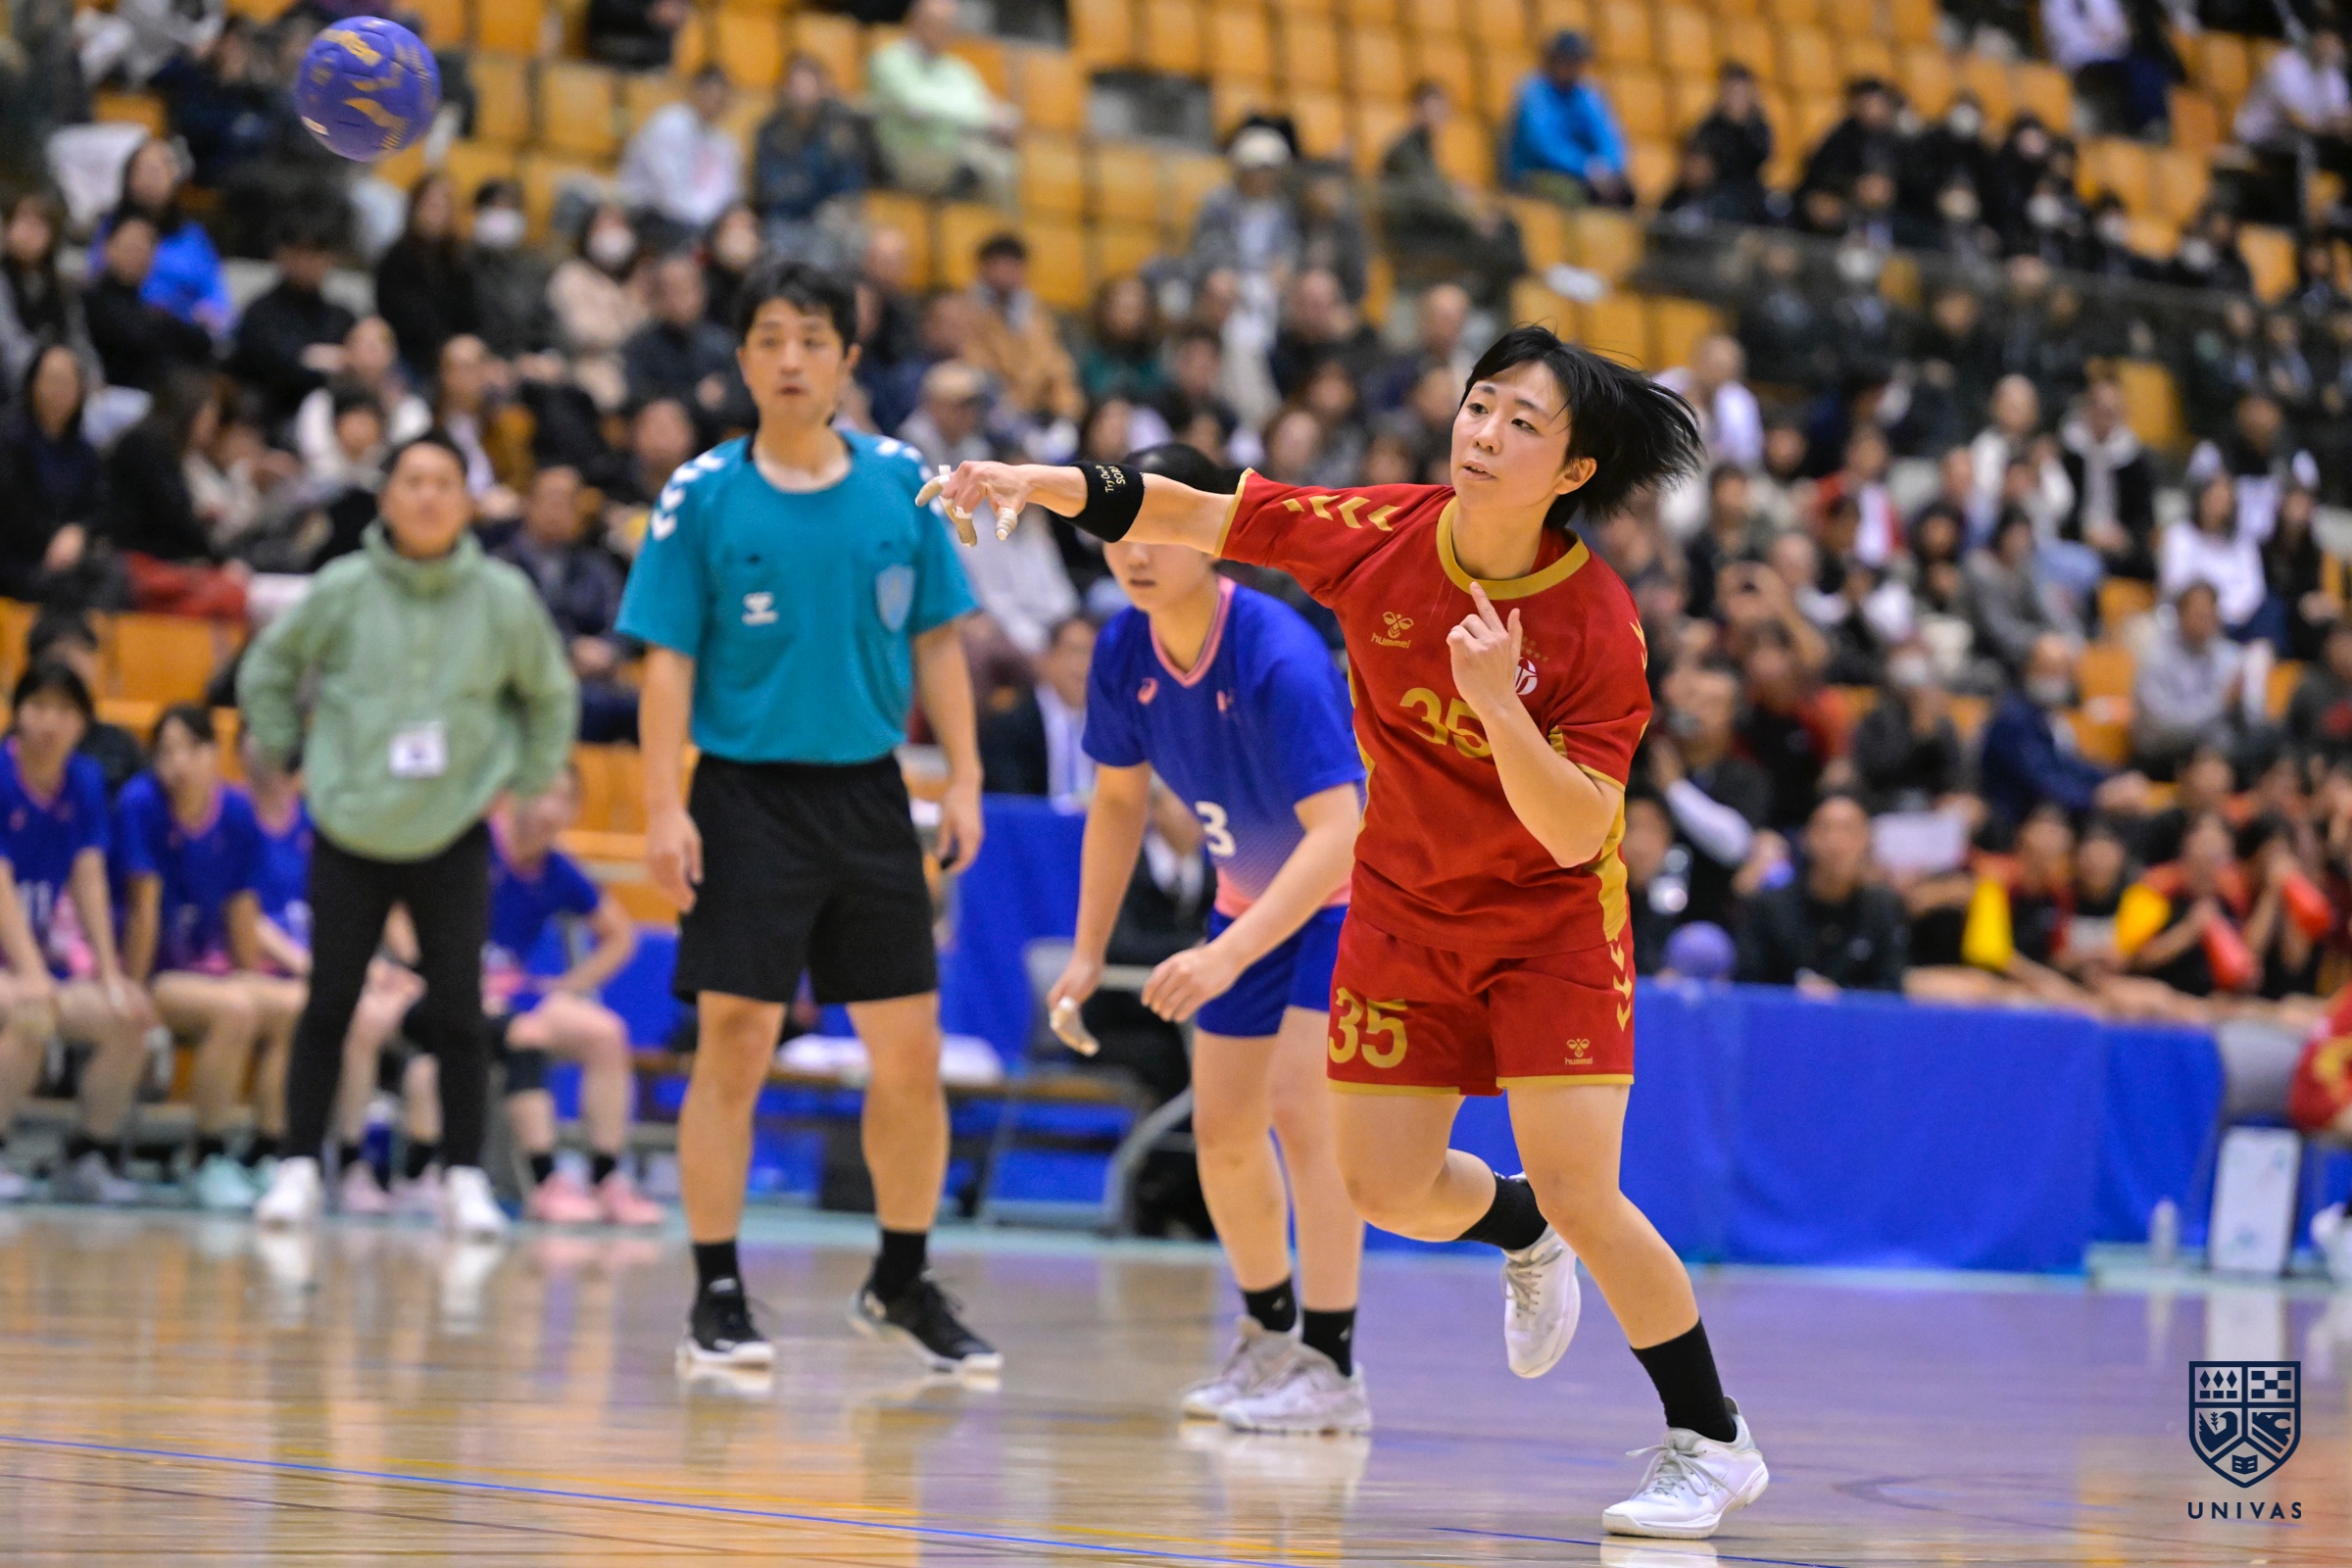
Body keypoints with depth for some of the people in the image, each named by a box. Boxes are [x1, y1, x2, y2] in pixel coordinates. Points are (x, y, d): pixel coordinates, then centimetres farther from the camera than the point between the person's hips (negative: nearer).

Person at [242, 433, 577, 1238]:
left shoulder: (504, 598, -3)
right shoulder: (343, 590, -5)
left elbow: (550, 695, 14)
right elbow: (268, 668, 11)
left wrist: (526, 779, 9)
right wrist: (280, 753, 6)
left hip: (454, 838, 0)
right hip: (350, 832, 0)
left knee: (457, 1012, -1)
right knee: (329, 1003, 3)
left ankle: (466, 1179, 8)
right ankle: (299, 1169, 12)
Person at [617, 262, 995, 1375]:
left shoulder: (902, 482, 5)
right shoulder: (701, 495, -3)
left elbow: (937, 644, 10)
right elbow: (668, 660, -3)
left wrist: (964, 780, 2)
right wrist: (664, 806, -10)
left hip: (868, 796, 3)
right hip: (747, 793, -3)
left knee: (910, 1052, 4)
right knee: (733, 1044, -6)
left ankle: (902, 1283, 21)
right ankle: (716, 1297, 3)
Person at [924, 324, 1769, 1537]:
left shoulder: (1596, 624, -25)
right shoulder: (1381, 537, -16)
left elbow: (1576, 834, -26)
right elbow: (1185, 516, -5)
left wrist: (1500, 708, -40)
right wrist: (1040, 482, -17)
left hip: (1551, 915, -4)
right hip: (1404, 904, 4)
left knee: (1579, 1192, -13)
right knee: (1385, 1189, 3)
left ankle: (1711, 1443, 5)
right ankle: (1522, 1237, 39)